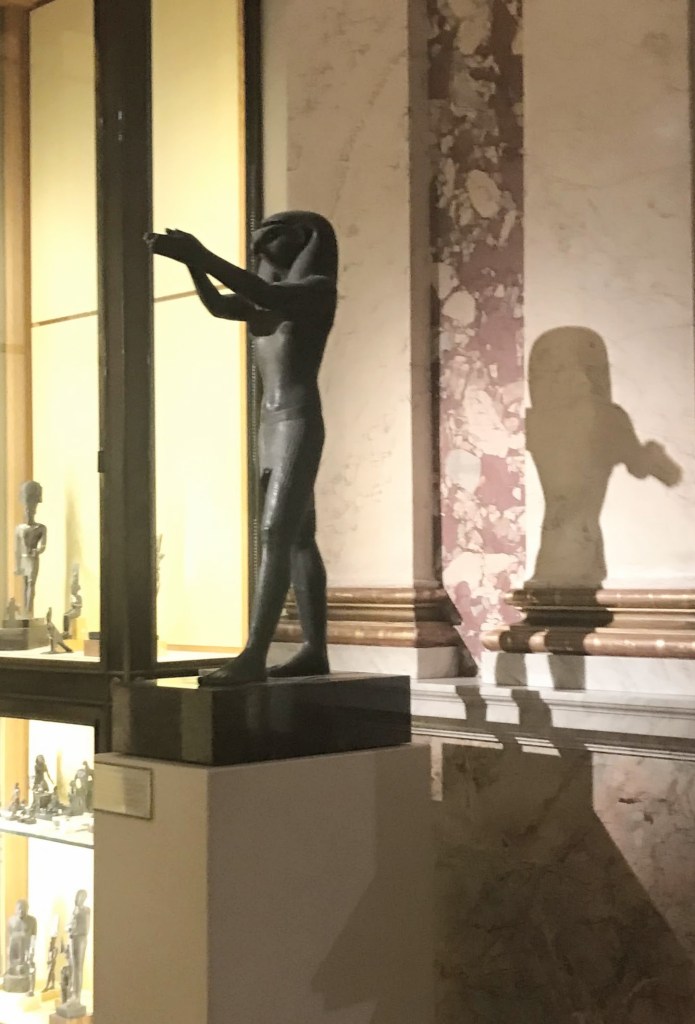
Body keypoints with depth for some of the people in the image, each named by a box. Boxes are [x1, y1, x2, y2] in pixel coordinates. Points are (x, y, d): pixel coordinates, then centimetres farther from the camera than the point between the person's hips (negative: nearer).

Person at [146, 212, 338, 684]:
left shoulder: (319, 287, -5)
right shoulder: (266, 301, 19)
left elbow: (266, 296, -22)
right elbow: (218, 306, 8)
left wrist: (200, 255, -27)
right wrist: (193, 259, -8)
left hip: (299, 421, -9)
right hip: (270, 423, 9)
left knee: (276, 535, -17)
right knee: (298, 538, 7)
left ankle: (253, 656, -24)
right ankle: (315, 650, 10)